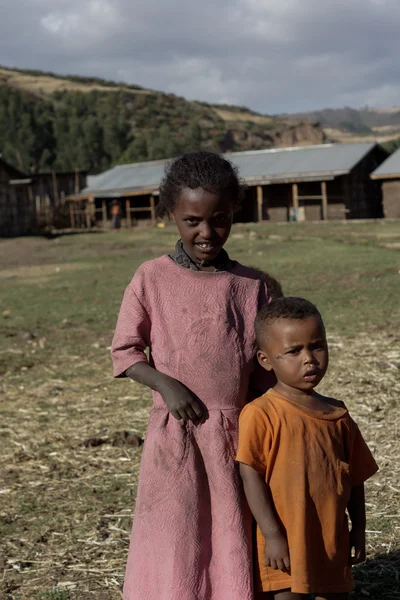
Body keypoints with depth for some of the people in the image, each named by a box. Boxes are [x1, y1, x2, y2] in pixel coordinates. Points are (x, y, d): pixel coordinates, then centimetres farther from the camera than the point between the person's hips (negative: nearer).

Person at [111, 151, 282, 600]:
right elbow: (124, 351, 2)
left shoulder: (256, 286, 3)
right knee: (175, 548, 3)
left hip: (238, 436, 2)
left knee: (234, 552, 10)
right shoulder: (152, 280, -2)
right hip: (175, 434, -1)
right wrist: (165, 384, -15)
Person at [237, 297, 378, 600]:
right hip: (285, 544, -6)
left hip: (333, 542, 6)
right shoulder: (261, 414, -13)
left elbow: (355, 477, 13)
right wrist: (272, 535, -18)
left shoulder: (338, 414, 6)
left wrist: (358, 529, 13)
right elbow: (251, 477, -15)